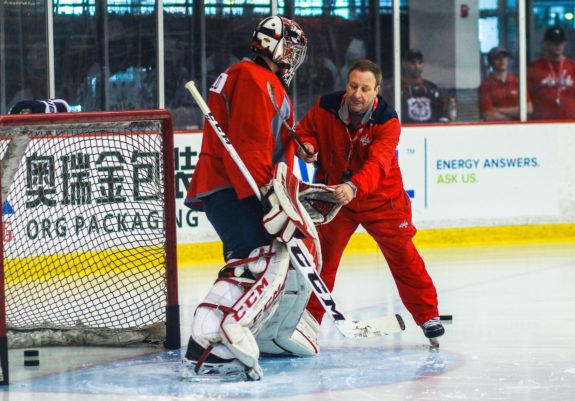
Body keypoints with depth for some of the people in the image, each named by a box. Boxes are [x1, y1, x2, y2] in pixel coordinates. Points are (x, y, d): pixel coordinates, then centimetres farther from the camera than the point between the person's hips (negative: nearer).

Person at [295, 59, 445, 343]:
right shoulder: (325, 107, -13)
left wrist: (353, 187, -54)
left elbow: (377, 164, -36)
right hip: (332, 192, 2)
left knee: (402, 255, 0)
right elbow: (304, 131, 4)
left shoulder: (387, 122, -22)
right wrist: (306, 147, -21)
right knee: (322, 256, 0)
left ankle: (428, 315, 13)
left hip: (380, 197, -2)